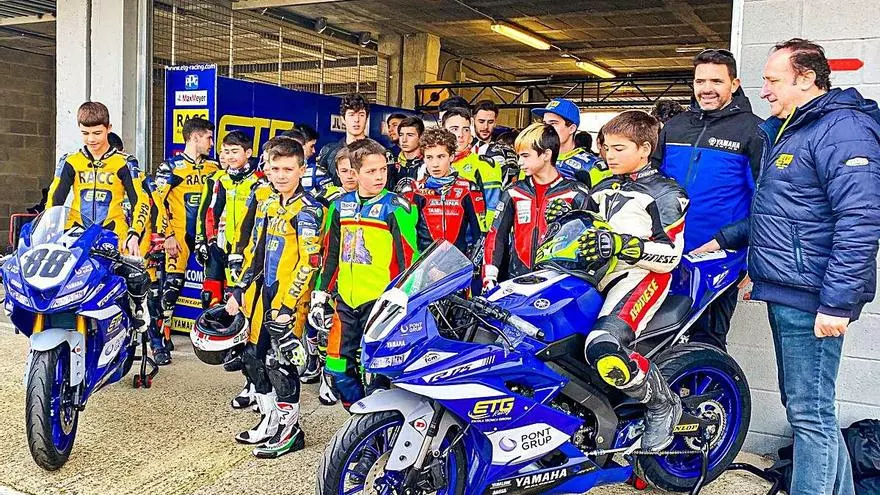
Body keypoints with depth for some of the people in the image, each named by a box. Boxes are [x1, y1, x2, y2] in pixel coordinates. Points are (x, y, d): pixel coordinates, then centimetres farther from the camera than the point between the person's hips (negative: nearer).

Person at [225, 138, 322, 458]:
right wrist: (239, 290, 17)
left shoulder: (307, 210, -12)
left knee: (280, 362, -6)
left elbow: (309, 262, -18)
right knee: (253, 356, 13)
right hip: (266, 296, 9)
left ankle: (290, 431, 10)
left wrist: (288, 306, -21)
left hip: (289, 299, -9)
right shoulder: (269, 206, 14)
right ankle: (269, 421, 29)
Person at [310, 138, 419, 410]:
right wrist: (320, 295, 14)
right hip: (345, 299, 5)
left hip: (381, 300, -5)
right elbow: (330, 255, 17)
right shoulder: (340, 206, 10)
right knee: (338, 367, 8)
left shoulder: (396, 208, -5)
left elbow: (408, 257, -6)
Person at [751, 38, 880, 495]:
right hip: (785, 294, 10)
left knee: (809, 414, -5)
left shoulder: (843, 129, -13)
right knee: (803, 406, 17)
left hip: (811, 299, -10)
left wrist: (837, 303, -25)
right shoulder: (785, 131, 19)